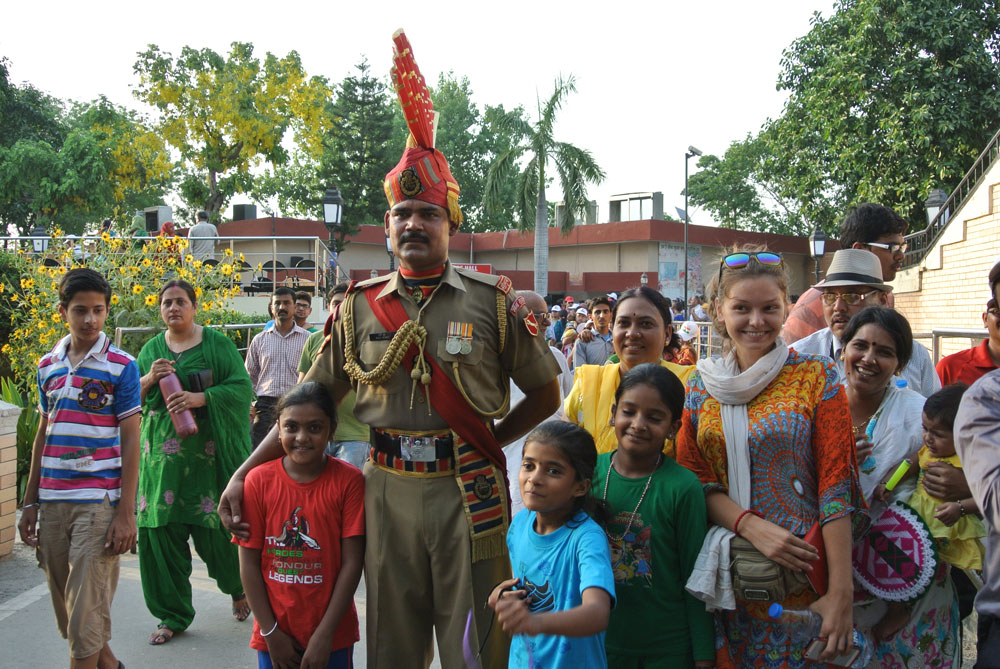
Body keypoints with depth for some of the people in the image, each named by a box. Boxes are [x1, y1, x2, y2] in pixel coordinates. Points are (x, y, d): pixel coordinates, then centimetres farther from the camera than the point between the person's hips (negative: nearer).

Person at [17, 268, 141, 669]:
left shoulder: (121, 366, -5)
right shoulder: (48, 366, 9)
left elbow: (131, 441, -6)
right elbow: (43, 435, 16)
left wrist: (126, 513, -10)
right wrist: (30, 503, 14)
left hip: (99, 502, -5)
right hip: (52, 502, 5)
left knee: (86, 610, -4)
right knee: (65, 607, 14)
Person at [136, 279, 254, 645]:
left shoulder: (216, 343, 1)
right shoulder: (151, 349, 13)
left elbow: (241, 385, -7)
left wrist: (200, 397, -20)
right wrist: (149, 380, -7)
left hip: (207, 452, -3)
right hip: (163, 455, 4)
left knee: (215, 526, -2)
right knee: (160, 529, 1)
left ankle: (238, 587, 28)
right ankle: (173, 614, 16)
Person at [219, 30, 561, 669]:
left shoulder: (492, 300, -2)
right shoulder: (359, 307, 5)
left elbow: (546, 393, 6)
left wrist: (489, 441, -1)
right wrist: (244, 471, 3)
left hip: (469, 492, -2)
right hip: (388, 491, 2)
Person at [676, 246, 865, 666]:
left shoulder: (815, 376, -4)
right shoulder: (700, 386, 4)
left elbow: (836, 482, -8)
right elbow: (693, 478, 3)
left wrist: (841, 591, -14)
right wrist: (751, 525, -15)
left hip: (801, 565, -2)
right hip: (724, 575, 3)